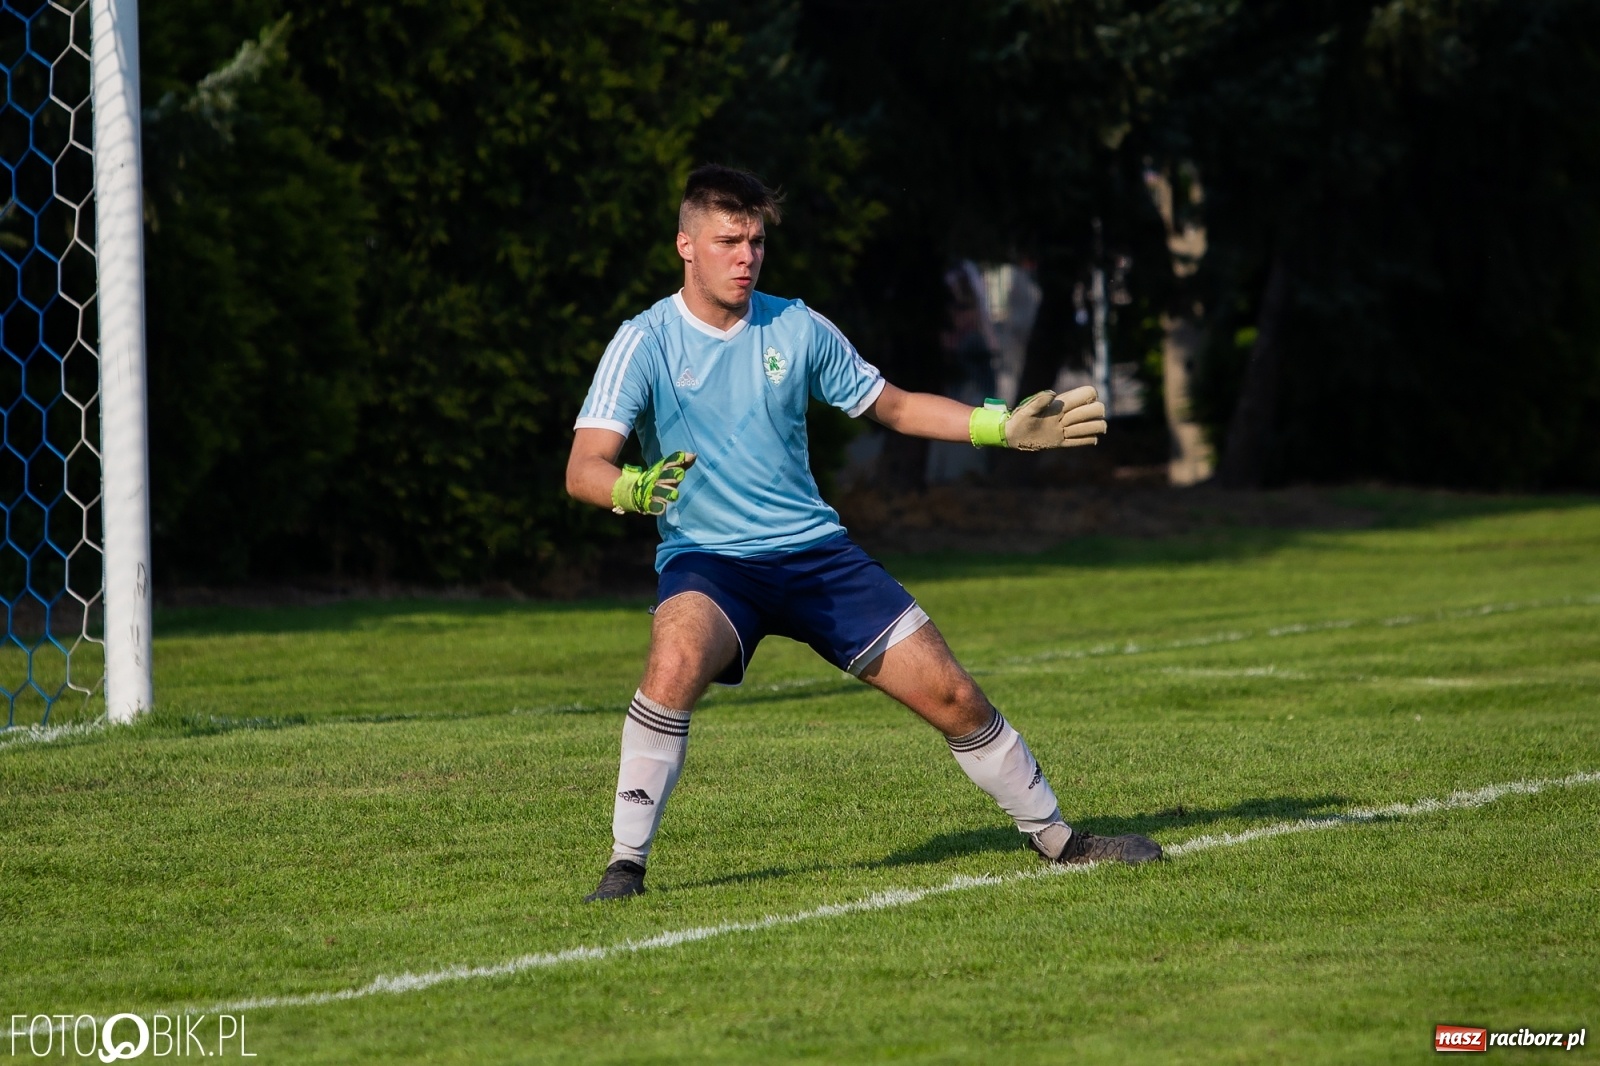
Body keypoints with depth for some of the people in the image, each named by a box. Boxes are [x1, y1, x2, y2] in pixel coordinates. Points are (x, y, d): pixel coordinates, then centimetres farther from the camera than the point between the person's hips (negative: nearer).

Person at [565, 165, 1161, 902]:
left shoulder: (797, 328, 4)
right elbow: (583, 469, -17)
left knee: (952, 695, -2)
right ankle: (626, 863, -25)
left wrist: (1006, 427, 7)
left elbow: (894, 406, 17)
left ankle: (1053, 836, 21)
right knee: (677, 661, -37)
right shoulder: (645, 342, -7)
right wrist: (635, 489, -40)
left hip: (815, 551, 4)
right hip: (707, 561, -4)